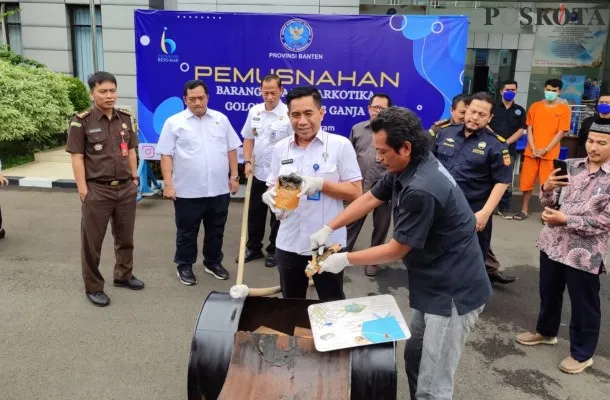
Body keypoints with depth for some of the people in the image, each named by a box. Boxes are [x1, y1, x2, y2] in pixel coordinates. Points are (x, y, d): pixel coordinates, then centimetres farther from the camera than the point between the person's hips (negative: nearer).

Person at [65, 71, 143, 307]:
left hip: (126, 188, 5)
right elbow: (77, 158, -9)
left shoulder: (125, 118, 6)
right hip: (97, 191, -5)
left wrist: (135, 178, 11)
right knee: (92, 241, 7)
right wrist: (83, 189, -12)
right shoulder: (81, 121, -8)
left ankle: (123, 275, 36)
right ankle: (93, 288, 21)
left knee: (125, 237, 17)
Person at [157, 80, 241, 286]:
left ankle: (213, 262, 32)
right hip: (187, 191, -3)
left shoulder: (221, 119, 7)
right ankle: (184, 265, 26)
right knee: (187, 231, 9)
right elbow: (166, 155, -5)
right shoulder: (174, 122, -3)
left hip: (219, 189, 3)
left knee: (216, 230, 15)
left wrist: (234, 176, 6)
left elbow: (231, 149, 10)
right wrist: (168, 183, -11)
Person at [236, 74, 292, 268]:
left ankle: (274, 251, 24)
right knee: (255, 213, 15)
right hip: (258, 173, 5)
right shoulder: (254, 111, 3)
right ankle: (253, 248, 30)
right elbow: (248, 139, 11)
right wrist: (247, 161, -1)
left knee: (278, 215, 9)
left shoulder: (288, 114, -13)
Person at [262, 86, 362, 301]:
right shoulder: (280, 148, 5)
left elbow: (355, 193, -7)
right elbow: (272, 187, 11)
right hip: (288, 244, 4)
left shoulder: (340, 145, -7)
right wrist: (269, 195, -12)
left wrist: (320, 184, -21)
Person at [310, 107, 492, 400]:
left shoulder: (421, 190, -29)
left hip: (453, 292, -10)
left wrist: (345, 260, -9)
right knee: (414, 359, 22)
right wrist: (328, 229, 4)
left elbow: (396, 250, -20)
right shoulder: (407, 167, 2)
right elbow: (370, 199, 11)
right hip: (434, 285, 10)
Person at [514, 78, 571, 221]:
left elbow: (561, 132, -4)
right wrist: (533, 148, -7)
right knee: (527, 182, 6)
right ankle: (524, 210, 17)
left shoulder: (564, 109, 0)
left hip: (550, 153, -2)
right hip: (532, 151, 2)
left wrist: (545, 150, -11)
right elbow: (529, 129, 5)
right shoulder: (535, 106, 6)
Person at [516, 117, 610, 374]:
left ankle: (582, 353, 29)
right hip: (552, 243, 5)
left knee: (584, 305, 10)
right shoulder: (571, 166, 3)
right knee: (548, 292, 21)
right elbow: (550, 204, 6)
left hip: (585, 253, -5)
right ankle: (546, 331, 45)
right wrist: (547, 189, -15)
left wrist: (566, 220, -21)